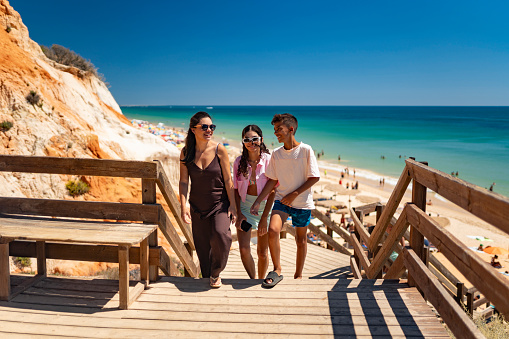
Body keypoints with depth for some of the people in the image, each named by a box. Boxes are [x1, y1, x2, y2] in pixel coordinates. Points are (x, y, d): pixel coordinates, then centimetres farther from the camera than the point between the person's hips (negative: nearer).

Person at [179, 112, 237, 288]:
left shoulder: (219, 150, -9)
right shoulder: (186, 152, -4)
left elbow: (228, 179, -5)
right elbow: (183, 181, -1)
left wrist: (232, 205, -6)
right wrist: (183, 206, -10)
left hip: (219, 204, -2)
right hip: (198, 207, 2)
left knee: (220, 235, -25)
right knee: (202, 246, 9)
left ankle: (215, 273, 1)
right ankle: (207, 277, 32)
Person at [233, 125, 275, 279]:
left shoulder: (269, 160, -12)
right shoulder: (239, 162, -2)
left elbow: (272, 191, -11)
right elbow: (236, 190, 4)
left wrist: (264, 217, -14)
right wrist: (239, 214, -6)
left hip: (265, 206, -2)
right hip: (245, 205, 2)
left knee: (262, 252, 6)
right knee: (244, 249, -10)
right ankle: (253, 280, 14)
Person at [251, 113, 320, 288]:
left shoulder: (305, 150, -9)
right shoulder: (276, 153, 3)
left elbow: (315, 177, -7)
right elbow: (272, 180, 7)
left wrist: (294, 194, -13)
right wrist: (257, 201, 1)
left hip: (302, 202, -2)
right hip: (281, 200, 2)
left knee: (300, 239, 9)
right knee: (273, 230, -20)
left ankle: (298, 275, 29)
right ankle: (277, 271, -2)